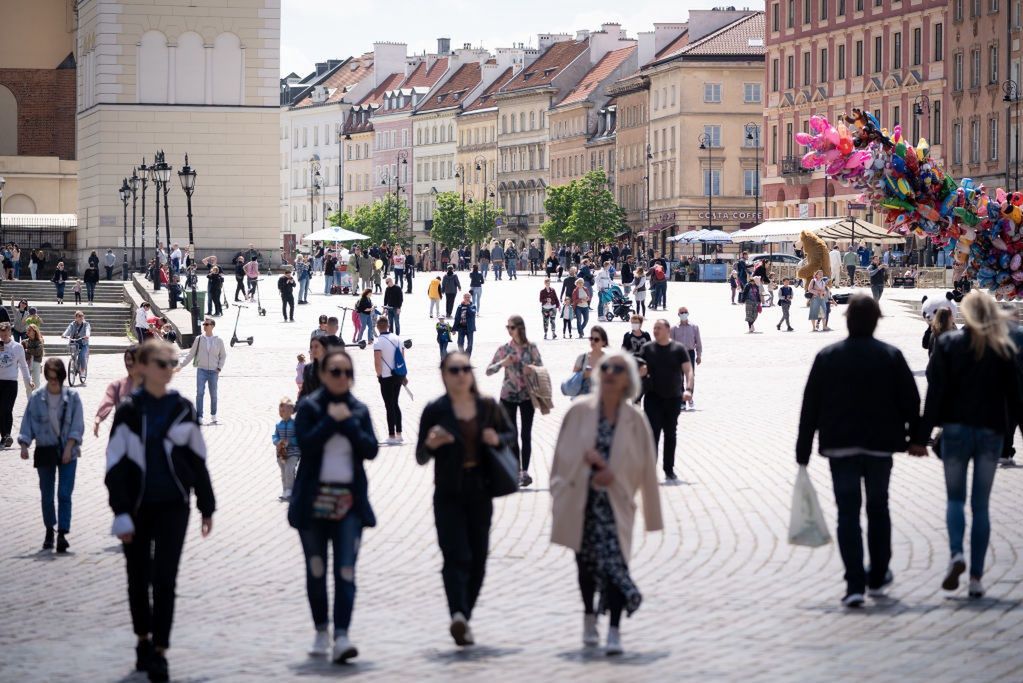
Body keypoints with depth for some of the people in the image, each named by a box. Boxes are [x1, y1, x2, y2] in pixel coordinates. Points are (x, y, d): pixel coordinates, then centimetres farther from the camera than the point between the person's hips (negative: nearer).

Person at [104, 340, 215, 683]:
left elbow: (198, 460, 10)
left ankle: (159, 652, -7)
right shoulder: (129, 409, -4)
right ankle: (144, 640, 30)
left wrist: (207, 507, 12)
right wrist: (121, 513, -11)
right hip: (138, 505, 0)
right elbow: (116, 464, -5)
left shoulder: (182, 408, 2)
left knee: (164, 579, -6)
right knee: (139, 577, 11)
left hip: (173, 506, 0)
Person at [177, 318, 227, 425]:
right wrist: (181, 365, 0)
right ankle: (199, 417, -11)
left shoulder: (218, 341, 2)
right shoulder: (199, 339, 2)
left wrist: (219, 368, -1)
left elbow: (223, 356, 11)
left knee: (213, 394, 7)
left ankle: (213, 416, 22)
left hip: (214, 371, 0)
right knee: (199, 393, -10)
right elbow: (191, 354, 7)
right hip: (201, 370, 0)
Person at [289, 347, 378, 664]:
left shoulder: (359, 410, 8)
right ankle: (321, 631, 22)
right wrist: (332, 420, -15)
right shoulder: (308, 407, 0)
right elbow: (306, 444, -14)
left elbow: (371, 449, -3)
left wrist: (348, 422, -11)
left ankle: (341, 637, -16)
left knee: (346, 571, -10)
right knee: (316, 569, 8)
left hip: (349, 501, 1)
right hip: (314, 500, -1)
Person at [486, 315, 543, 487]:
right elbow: (489, 370, 0)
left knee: (526, 435, 0)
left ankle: (524, 472, 3)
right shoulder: (504, 349, 0)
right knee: (512, 435, 3)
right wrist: (502, 363, -18)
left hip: (527, 396, -1)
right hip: (508, 396, 1)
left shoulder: (531, 347, -1)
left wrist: (532, 368, -20)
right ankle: (516, 471, 10)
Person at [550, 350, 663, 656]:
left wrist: (613, 474, -8)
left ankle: (614, 631, -14)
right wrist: (588, 457, -19)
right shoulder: (580, 411, -3)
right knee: (586, 561, 16)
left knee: (615, 562, -15)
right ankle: (590, 617, 37)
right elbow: (565, 452, -4)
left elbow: (643, 464, 2)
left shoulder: (634, 419, -3)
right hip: (581, 499, 2)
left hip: (616, 502, -2)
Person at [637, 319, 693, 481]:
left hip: (674, 398, 1)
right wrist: (641, 370, -23)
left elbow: (688, 370, -6)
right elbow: (640, 371, 1)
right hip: (653, 397, -1)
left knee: (670, 434, 11)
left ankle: (669, 470, 21)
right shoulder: (647, 348, 1)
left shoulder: (678, 349, -1)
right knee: (652, 433, -11)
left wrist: (688, 389, -21)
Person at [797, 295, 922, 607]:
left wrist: (803, 451, 3)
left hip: (840, 445, -1)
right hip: (880, 444, 1)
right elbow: (910, 400, -2)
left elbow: (810, 406, -1)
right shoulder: (891, 356, -3)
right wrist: (915, 437, 13)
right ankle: (878, 578, 27)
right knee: (878, 509, 17)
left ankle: (855, 584, -10)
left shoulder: (827, 357, -2)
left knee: (848, 512, -1)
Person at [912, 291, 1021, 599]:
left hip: (956, 429, -1)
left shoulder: (948, 344, -3)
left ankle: (956, 554, -18)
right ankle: (976, 576, 1)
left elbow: (935, 392, -6)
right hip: (991, 431, 1)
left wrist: (922, 436, -4)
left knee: (955, 498, 9)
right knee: (981, 504, 6)